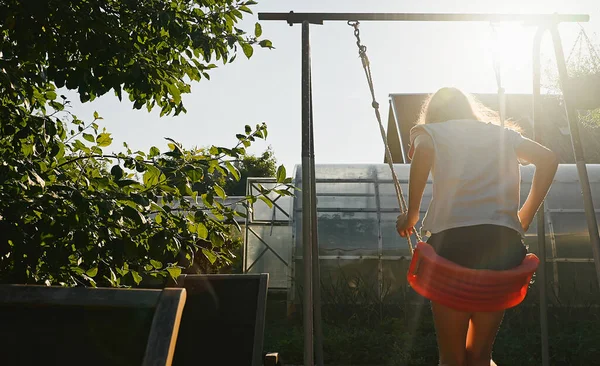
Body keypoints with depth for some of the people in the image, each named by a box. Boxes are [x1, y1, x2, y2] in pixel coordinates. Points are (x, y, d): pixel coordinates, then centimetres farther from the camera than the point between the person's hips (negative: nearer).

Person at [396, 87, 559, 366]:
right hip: (505, 241, 3)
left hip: (455, 240, -3)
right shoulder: (500, 132, 25)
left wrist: (412, 213, -2)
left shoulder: (430, 131, 15)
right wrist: (526, 216, 17)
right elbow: (548, 159, 12)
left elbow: (423, 153, -9)